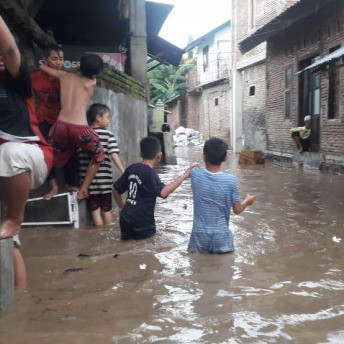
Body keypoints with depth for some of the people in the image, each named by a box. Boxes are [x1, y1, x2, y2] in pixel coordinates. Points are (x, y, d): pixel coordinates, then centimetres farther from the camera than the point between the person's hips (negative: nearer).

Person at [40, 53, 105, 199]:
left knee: (53, 158, 27)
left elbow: (43, 66, 24)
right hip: (79, 128, -3)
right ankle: (83, 190, 18)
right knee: (98, 156, 21)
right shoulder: (91, 83, 5)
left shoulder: (64, 76, 13)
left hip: (61, 125, 3)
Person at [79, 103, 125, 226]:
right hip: (104, 179, -1)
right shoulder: (108, 134, -4)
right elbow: (114, 155, -14)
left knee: (95, 211, 6)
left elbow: (77, 155, 4)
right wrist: (124, 172, -11)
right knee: (106, 210, 14)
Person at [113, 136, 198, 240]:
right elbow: (163, 192, -36)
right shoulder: (150, 174, -18)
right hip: (142, 226, -7)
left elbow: (116, 189, 14)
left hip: (126, 221, 7)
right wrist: (184, 176, -36)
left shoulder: (131, 169, 4)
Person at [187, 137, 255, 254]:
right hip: (221, 235, -1)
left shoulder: (195, 174, -9)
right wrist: (247, 201, 17)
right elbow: (237, 210, -2)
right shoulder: (230, 180, -12)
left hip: (200, 235, 1)